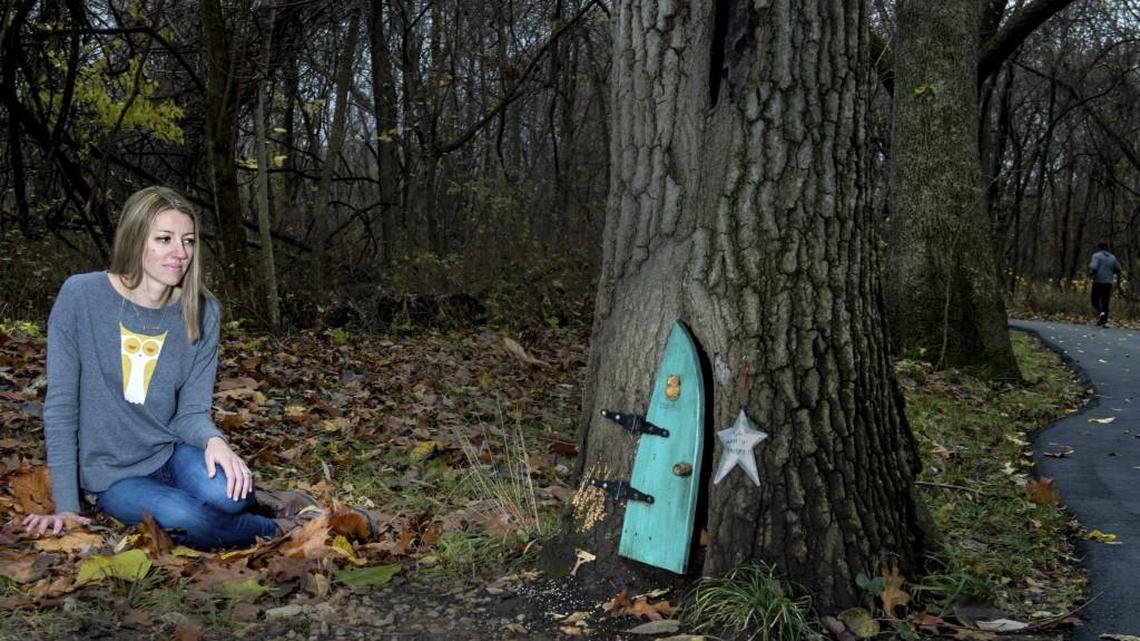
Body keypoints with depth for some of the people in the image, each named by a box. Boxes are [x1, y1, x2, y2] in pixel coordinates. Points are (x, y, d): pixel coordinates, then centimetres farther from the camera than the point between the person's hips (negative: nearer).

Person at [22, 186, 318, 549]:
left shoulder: (201, 313, -6)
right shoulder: (81, 296, -14)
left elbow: (191, 412, -4)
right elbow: (61, 406, -10)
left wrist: (214, 440, -28)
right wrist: (66, 506, -11)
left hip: (171, 451, 1)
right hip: (113, 476, -1)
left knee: (220, 492, -33)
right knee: (184, 518, -32)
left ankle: (251, 501, 1)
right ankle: (277, 530, -5)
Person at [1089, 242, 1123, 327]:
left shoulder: (1096, 256, -5)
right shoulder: (1112, 257, 11)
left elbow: (1093, 268, -18)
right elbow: (1118, 270, 11)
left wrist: (1090, 274, 1)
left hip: (1098, 282, -4)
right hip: (1108, 282, 4)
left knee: (1095, 301, 4)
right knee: (1105, 303, 9)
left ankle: (1100, 313, -23)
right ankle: (1105, 321, 4)